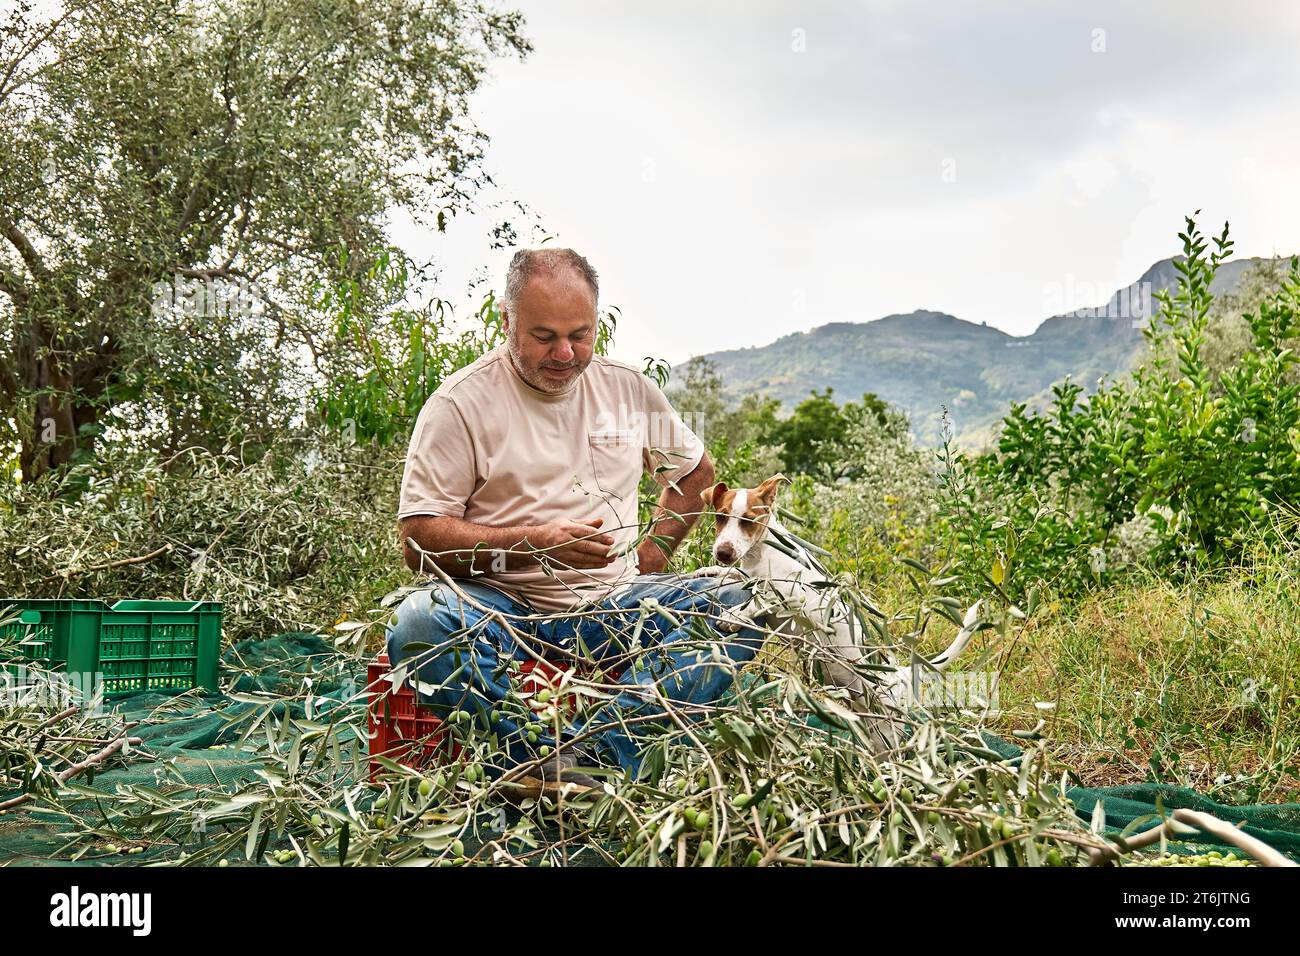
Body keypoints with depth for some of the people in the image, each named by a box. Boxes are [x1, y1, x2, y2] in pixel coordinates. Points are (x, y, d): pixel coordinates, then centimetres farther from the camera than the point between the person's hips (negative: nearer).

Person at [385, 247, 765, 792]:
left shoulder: (629, 389, 10)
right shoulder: (460, 404, -3)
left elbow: (696, 470, 27)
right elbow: (419, 541, -7)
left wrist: (655, 549, 10)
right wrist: (533, 543, -19)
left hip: (613, 607, 4)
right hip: (505, 611, -3)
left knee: (738, 605, -23)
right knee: (419, 624, -35)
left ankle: (594, 749, -36)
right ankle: (554, 758, -38)